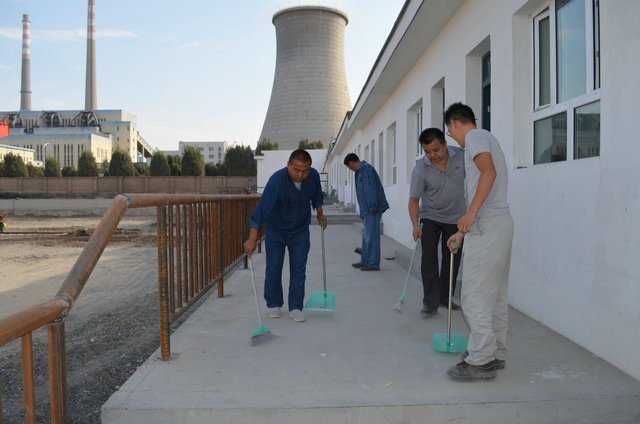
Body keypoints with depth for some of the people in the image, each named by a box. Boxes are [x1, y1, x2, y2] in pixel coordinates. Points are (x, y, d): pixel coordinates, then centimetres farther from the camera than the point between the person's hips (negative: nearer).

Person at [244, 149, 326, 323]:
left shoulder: (314, 176, -15)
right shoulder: (276, 180, -31)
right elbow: (261, 209, -38)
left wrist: (320, 213, 15)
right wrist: (252, 239, -44)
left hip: (300, 231, 3)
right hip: (275, 231, -3)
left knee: (298, 270, 0)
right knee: (273, 268, 1)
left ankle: (295, 307, 9)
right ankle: (274, 304, 20)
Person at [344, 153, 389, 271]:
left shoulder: (366, 168, -10)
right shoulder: (361, 170, 21)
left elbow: (371, 188, -19)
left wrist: (372, 207, -22)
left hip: (372, 209, -11)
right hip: (368, 209, 11)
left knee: (372, 236, -7)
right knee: (366, 236, 15)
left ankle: (373, 264, -2)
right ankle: (364, 262, 23)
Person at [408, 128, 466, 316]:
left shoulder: (462, 155, -14)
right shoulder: (420, 169, -20)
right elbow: (414, 200, -15)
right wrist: (415, 225, -28)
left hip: (456, 217, 2)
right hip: (430, 217, -2)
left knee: (452, 259, 6)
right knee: (429, 258, -11)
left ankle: (445, 297, 20)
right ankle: (430, 301, -7)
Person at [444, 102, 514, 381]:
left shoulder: (476, 136, -2)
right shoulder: (489, 141, 27)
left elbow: (489, 172, -21)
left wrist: (471, 213, -25)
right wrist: (462, 232, 27)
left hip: (488, 225, -10)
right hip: (502, 222, 10)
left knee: (475, 295, -6)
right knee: (495, 294, 14)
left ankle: (481, 361, -1)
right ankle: (496, 353, 22)